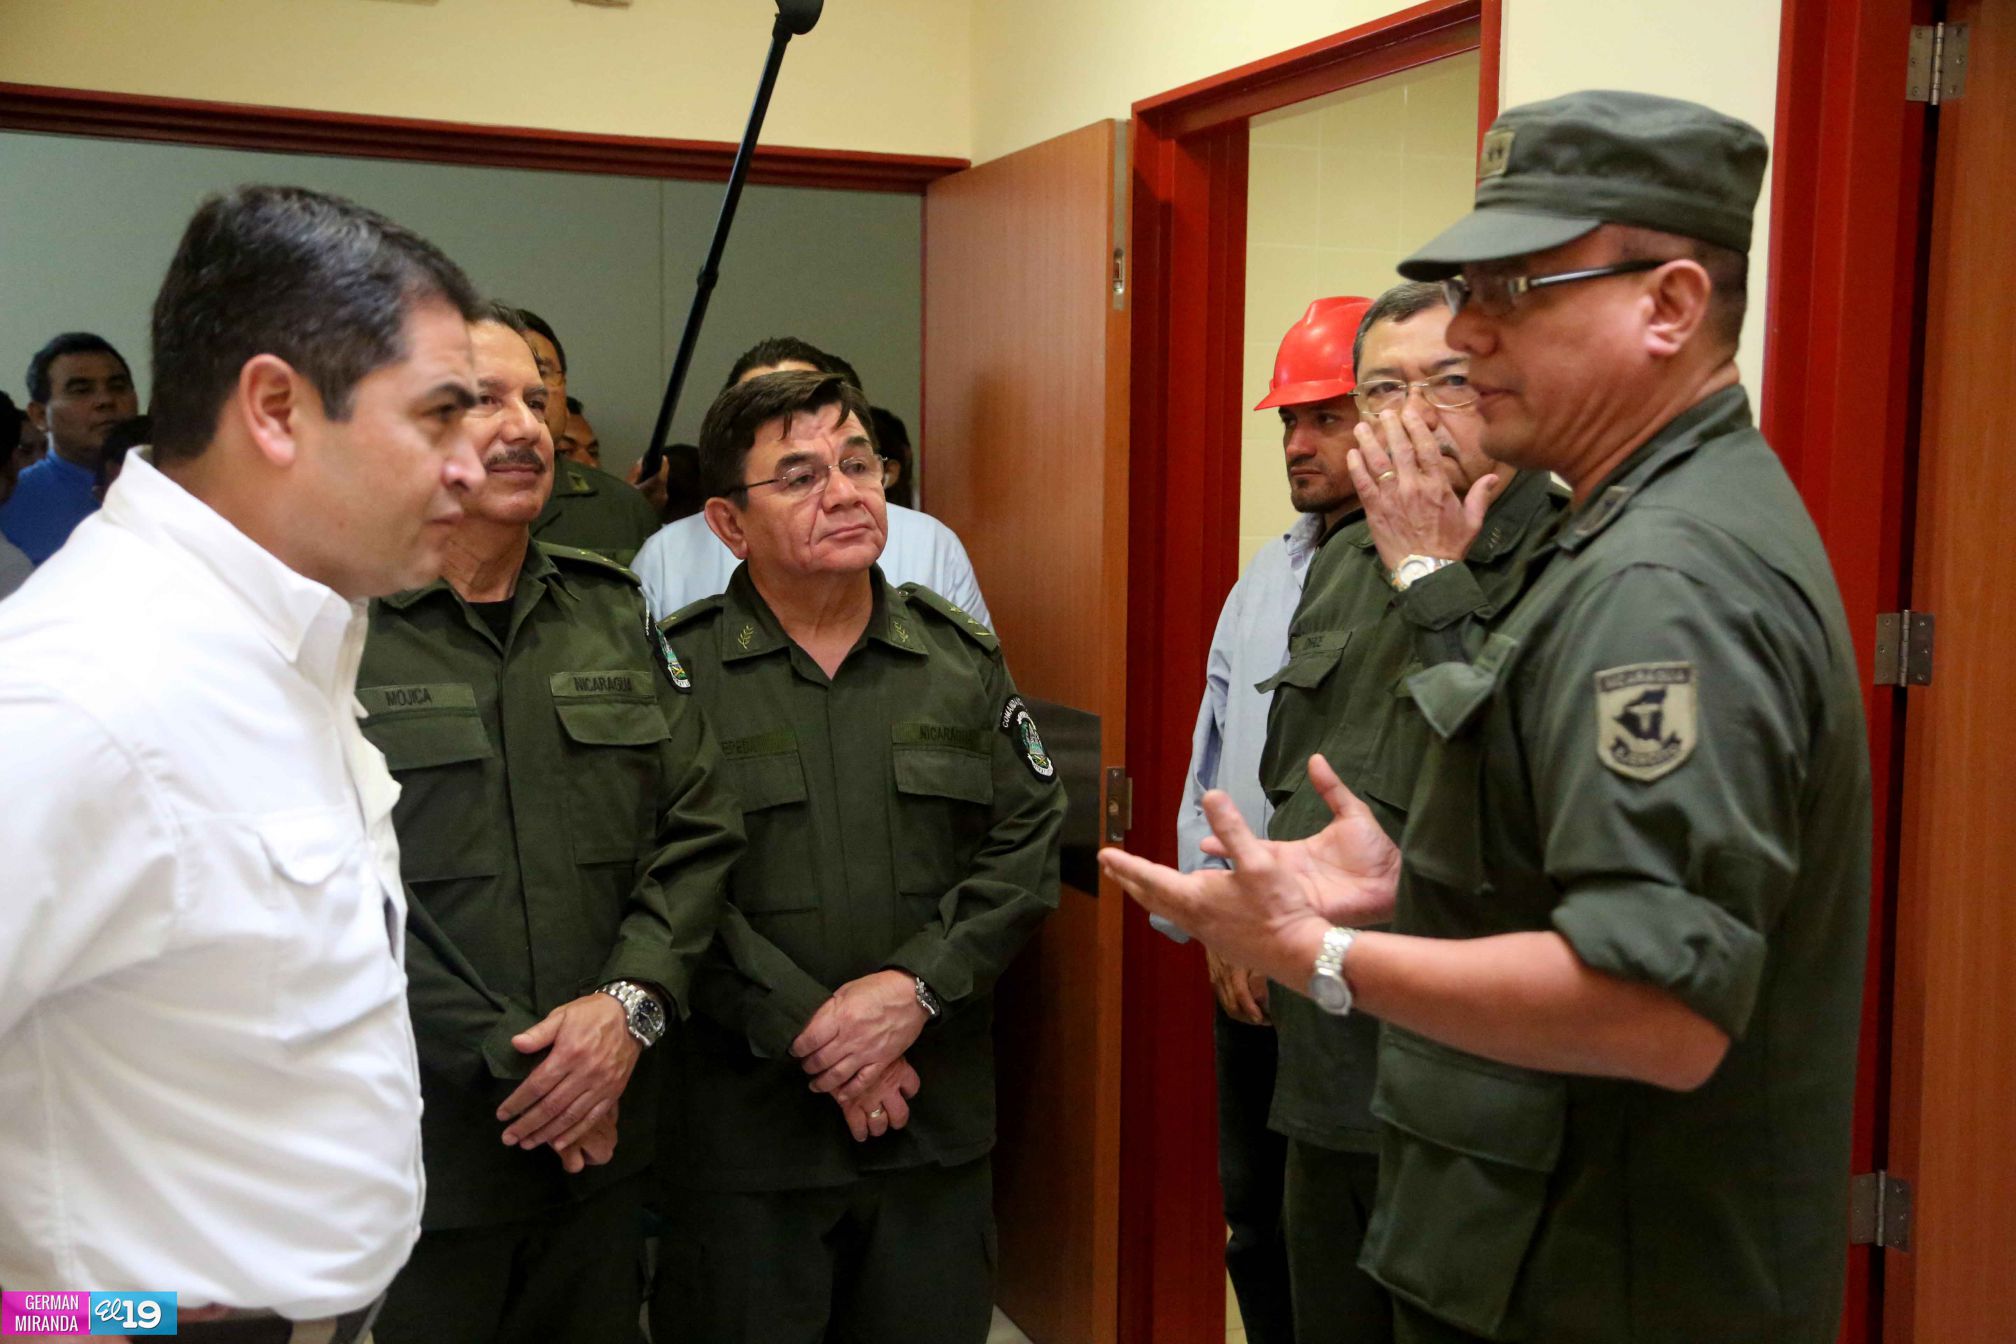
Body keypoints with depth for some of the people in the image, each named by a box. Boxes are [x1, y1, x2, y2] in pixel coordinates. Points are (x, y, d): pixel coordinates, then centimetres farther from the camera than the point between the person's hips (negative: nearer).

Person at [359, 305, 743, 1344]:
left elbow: (701, 829, 6)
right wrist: (508, 1060, -14)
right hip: (416, 1153, -5)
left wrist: (629, 1003, -9)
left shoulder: (614, 615, 9)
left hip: (602, 1139, 5)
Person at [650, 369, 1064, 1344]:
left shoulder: (962, 658, 7)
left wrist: (917, 986, -11)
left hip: (937, 1123, 3)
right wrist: (807, 1033, -14)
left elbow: (1027, 843, 2)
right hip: (742, 1126, -3)